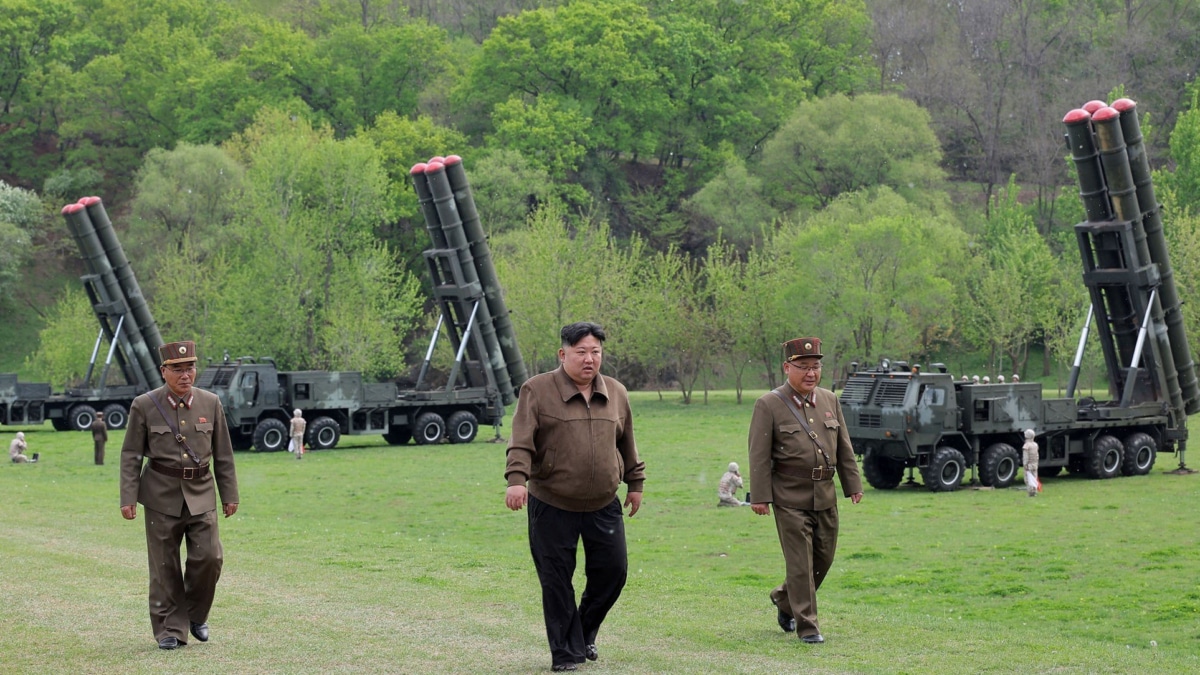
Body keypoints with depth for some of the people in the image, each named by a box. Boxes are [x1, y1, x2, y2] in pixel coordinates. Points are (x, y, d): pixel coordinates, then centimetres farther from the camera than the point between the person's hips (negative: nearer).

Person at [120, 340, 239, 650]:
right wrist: (128, 498, -7)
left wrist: (229, 495, 8)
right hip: (162, 495, -1)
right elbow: (131, 455, -1)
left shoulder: (211, 403, 2)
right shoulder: (144, 406, -4)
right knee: (164, 566, 1)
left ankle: (196, 614, 17)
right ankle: (170, 630, 12)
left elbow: (223, 454, 8)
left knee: (209, 556, -7)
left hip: (201, 493, 2)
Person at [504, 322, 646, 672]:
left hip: (604, 506, 4)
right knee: (556, 581, 1)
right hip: (551, 507, -4)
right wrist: (516, 479, -27)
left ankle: (585, 633, 29)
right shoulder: (537, 390, -7)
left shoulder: (616, 393, 8)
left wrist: (635, 483, 21)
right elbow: (521, 441, -14)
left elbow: (627, 445, 18)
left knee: (613, 571, 6)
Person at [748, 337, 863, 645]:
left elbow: (844, 447, 14)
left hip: (825, 496, 6)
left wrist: (853, 485, 11)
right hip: (790, 499, -6)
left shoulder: (830, 400, 9)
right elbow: (759, 455, -8)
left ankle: (784, 599, 35)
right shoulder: (769, 405, -7)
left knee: (824, 559, 12)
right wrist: (760, 497, -12)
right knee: (800, 562, -5)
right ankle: (806, 625, 3)